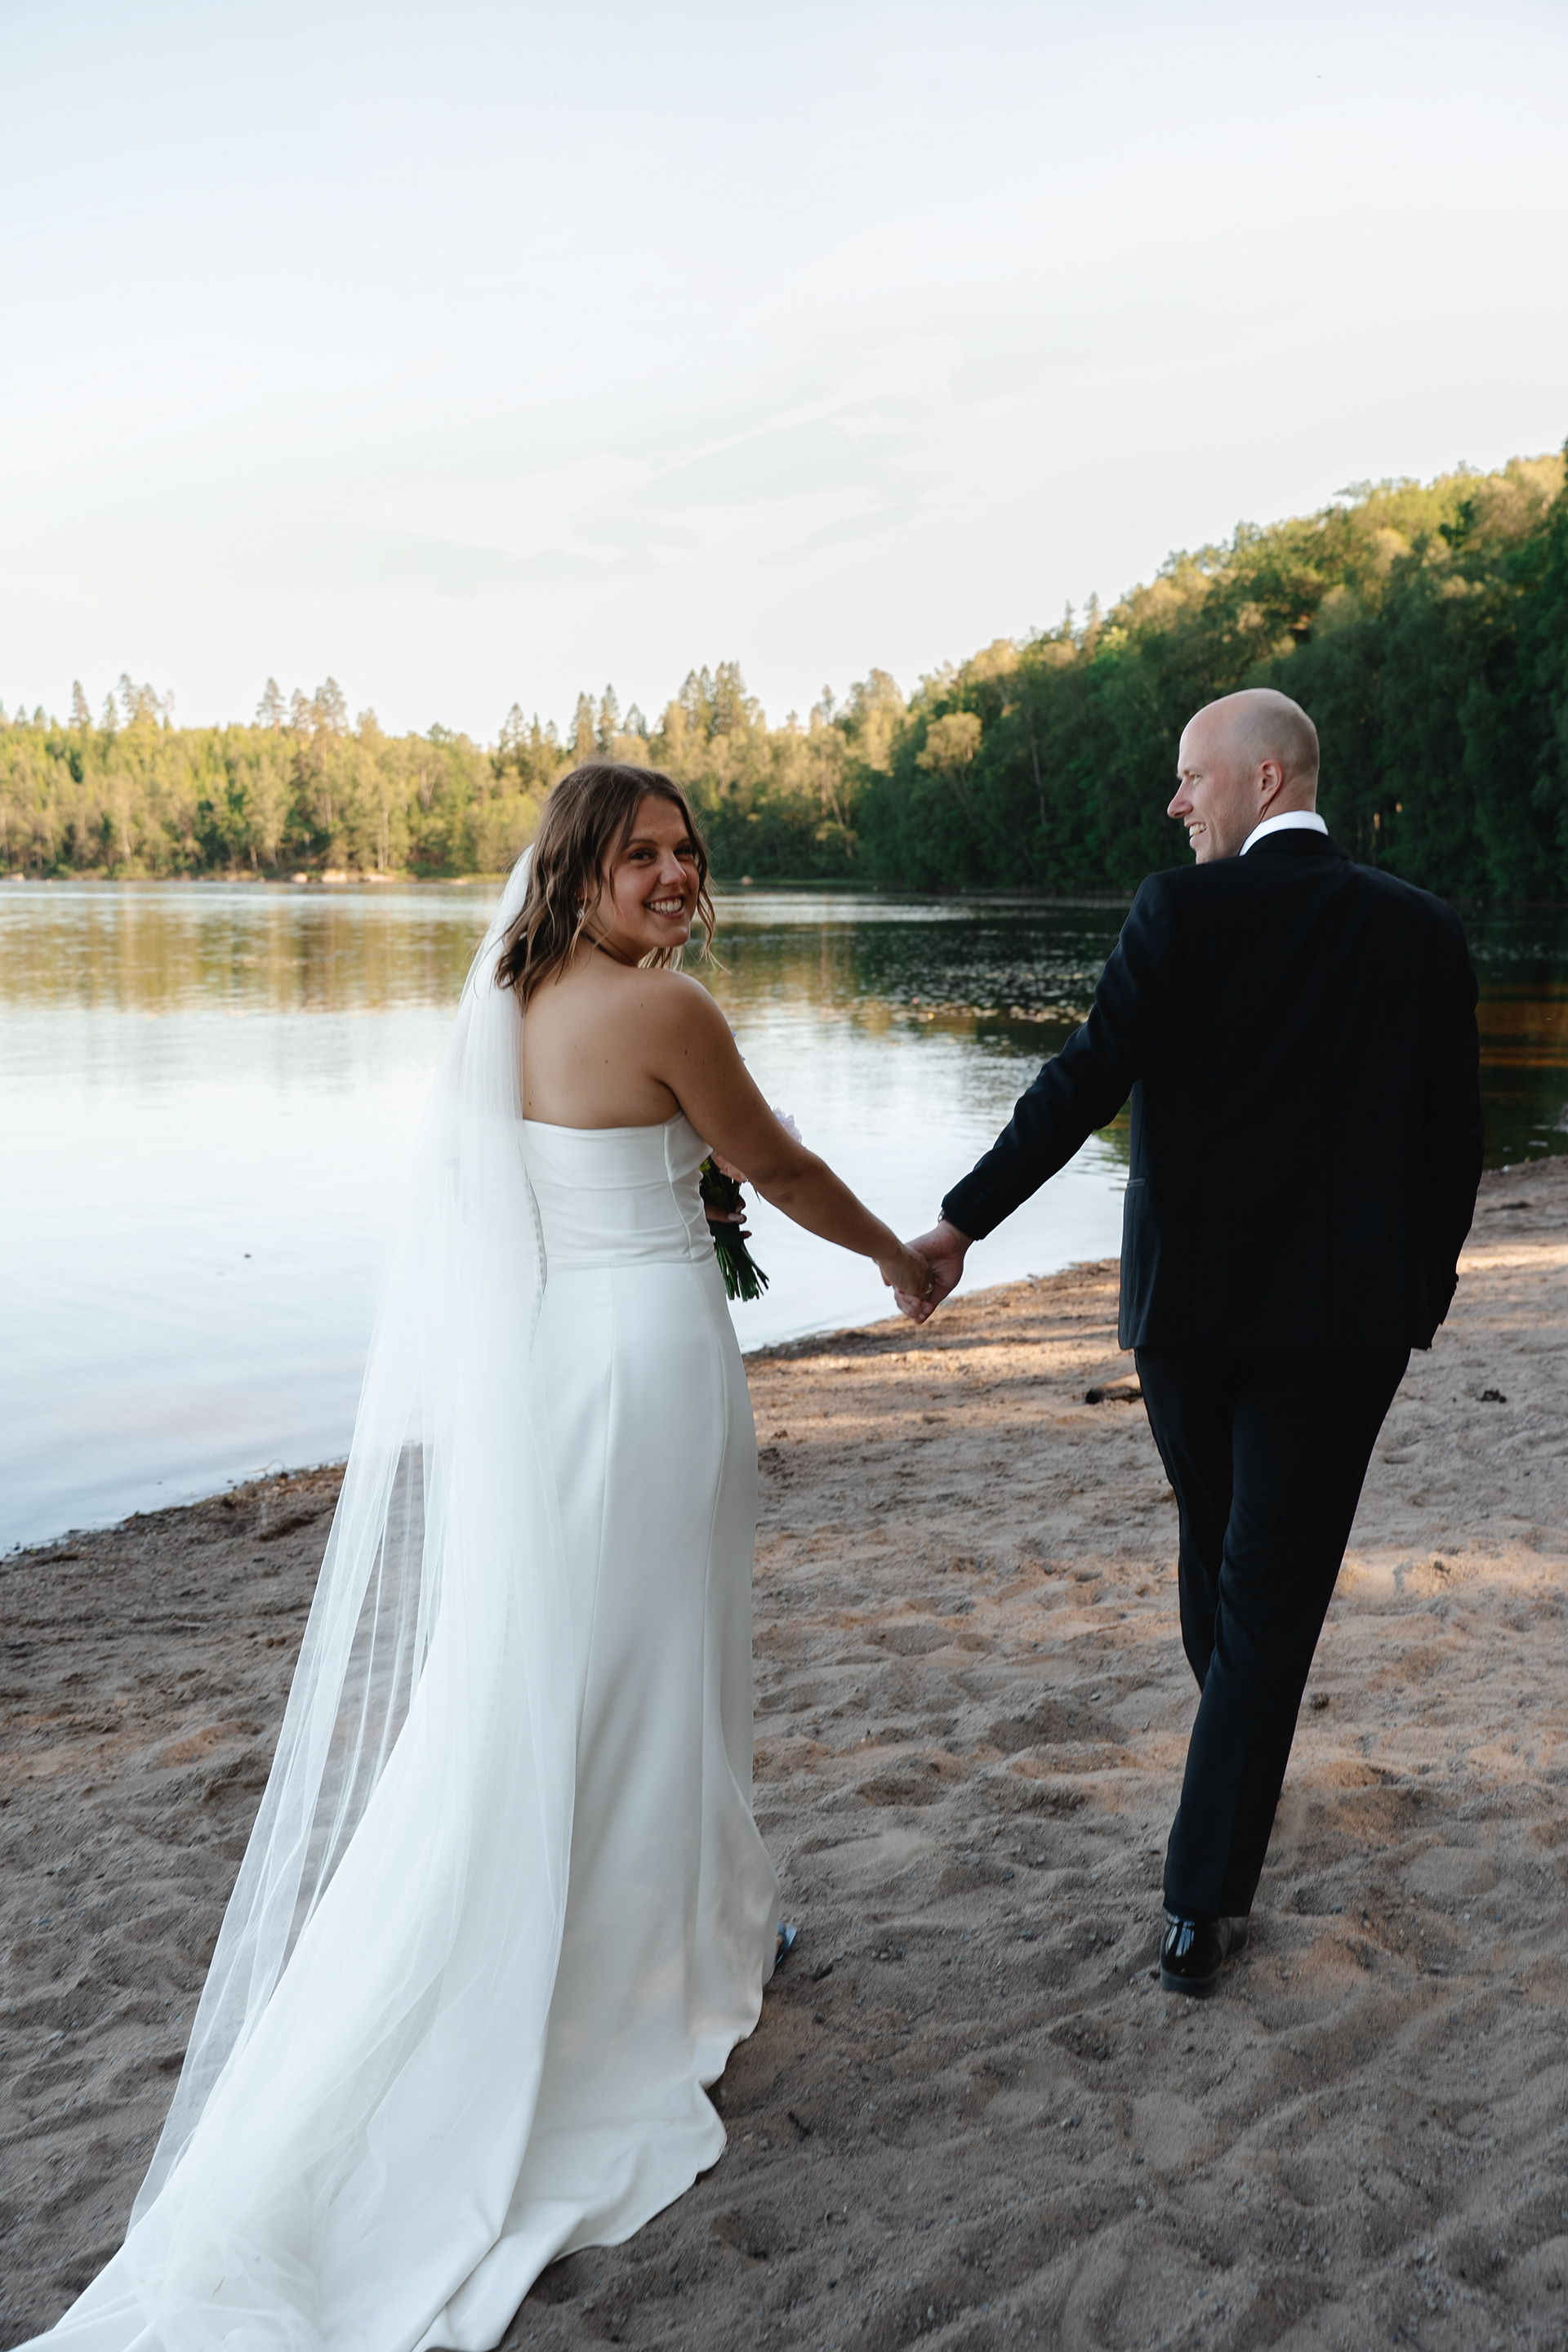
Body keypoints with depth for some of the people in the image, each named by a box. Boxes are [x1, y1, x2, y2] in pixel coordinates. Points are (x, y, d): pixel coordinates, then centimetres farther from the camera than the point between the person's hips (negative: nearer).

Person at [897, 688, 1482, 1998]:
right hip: (1345, 1318, 0)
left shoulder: (1184, 912, -7)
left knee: (1217, 1548, 23)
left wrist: (964, 1223, -17)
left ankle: (1244, 1776, 47)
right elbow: (1454, 1134, 4)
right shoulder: (1423, 929, 2)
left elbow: (1090, 1080, -18)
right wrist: (1419, 1298, 14)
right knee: (1272, 1591, 3)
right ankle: (1203, 1904, 4)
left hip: (1188, 1301, 0)